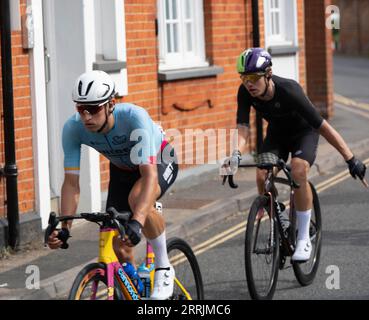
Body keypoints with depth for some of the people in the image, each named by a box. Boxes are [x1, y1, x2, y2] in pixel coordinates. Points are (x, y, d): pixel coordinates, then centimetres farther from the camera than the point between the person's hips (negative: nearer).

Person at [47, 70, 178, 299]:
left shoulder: (134, 117, -41)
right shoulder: (73, 128, -28)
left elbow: (149, 173, -48)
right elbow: (71, 182, -24)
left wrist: (137, 221, -61)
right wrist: (64, 227, -37)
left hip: (159, 161, -5)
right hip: (122, 169, 5)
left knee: (137, 198, -37)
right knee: (119, 245, -3)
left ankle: (164, 268, -16)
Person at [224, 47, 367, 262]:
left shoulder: (289, 91, -37)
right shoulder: (245, 92, -25)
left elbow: (324, 127, -34)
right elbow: (243, 129, -26)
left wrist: (351, 159, -34)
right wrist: (236, 155, -49)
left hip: (304, 132, -4)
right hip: (277, 133, 4)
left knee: (298, 171, -30)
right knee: (261, 176, -18)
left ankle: (304, 239, -19)